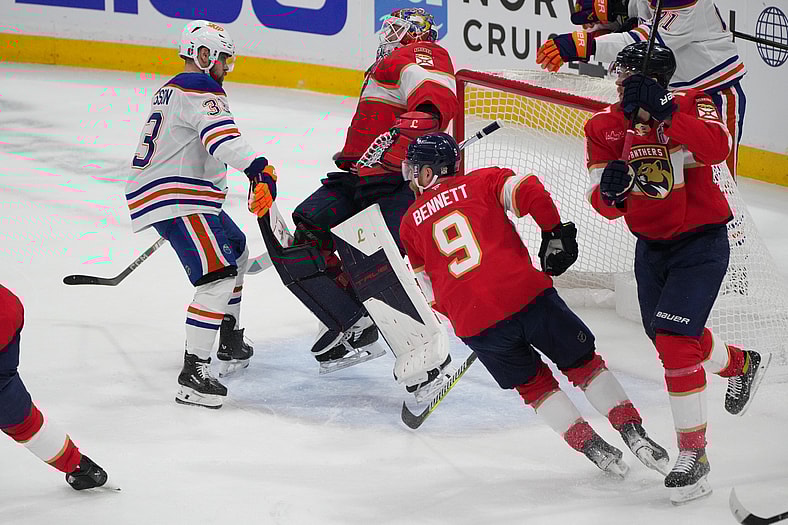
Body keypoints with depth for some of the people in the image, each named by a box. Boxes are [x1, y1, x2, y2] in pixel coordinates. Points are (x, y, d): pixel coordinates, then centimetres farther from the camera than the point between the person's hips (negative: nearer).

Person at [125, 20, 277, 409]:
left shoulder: (171, 90, 23)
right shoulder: (201, 90, -12)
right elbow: (221, 136, -32)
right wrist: (258, 166, -44)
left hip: (159, 193, 11)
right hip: (176, 200, -11)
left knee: (235, 250, 28)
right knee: (218, 278, -20)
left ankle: (230, 344, 34)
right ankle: (193, 374, -26)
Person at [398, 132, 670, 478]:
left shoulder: (410, 223, 16)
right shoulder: (481, 181, 13)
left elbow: (433, 295, 19)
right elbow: (529, 191, -6)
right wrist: (555, 233, 5)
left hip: (473, 323, 1)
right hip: (526, 293, -1)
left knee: (533, 383, 21)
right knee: (583, 361, 18)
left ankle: (593, 448, 14)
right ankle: (633, 433, 12)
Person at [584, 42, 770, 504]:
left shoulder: (692, 106, -16)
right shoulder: (605, 128, -3)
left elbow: (717, 149, -39)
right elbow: (606, 206, -9)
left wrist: (662, 112, -46)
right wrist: (611, 188, -32)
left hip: (701, 243, -7)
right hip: (652, 245, 7)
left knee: (676, 341, -16)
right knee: (666, 335, 20)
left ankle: (693, 453, -5)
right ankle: (742, 365, 50)